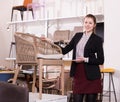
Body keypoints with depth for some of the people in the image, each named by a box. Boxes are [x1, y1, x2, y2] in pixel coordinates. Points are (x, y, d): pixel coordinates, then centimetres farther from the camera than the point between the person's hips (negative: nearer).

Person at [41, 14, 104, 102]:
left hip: (91, 75, -4)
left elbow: (101, 60, -4)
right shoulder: (77, 36, 12)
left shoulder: (97, 39, -2)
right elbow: (64, 50, 10)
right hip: (78, 73, 4)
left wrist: (85, 59, -14)